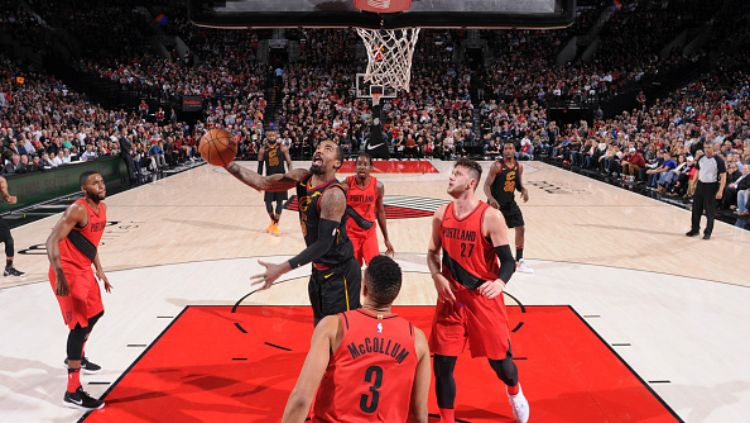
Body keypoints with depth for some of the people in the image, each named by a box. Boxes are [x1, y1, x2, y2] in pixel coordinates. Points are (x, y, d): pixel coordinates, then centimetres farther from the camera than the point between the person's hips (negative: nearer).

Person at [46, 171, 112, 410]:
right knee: (80, 324, -13)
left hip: (83, 270, 10)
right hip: (68, 272, -10)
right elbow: (52, 241, -26)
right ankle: (73, 392, -10)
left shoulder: (102, 207, 8)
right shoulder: (78, 210, -20)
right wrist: (60, 275, -35)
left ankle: (76, 358, 50)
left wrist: (100, 271, 21)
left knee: (95, 312, 25)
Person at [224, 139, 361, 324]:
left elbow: (324, 243, -29)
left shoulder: (333, 195, -26)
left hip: (340, 273, -8)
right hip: (319, 270, 8)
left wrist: (282, 268, -33)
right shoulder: (302, 178, -2)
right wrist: (228, 164, -15)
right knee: (320, 324, 22)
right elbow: (262, 183, -1)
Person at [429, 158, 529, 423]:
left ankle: (514, 391, 44)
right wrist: (437, 276, -8)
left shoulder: (491, 217, -14)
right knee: (442, 364, 1)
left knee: (499, 361, 8)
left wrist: (500, 282, -35)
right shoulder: (442, 214, 1)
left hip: (484, 298, -3)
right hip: (451, 297, 4)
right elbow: (433, 252, 11)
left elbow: (508, 260, -14)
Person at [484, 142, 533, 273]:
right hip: (496, 203, -6)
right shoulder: (497, 166, -17)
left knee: (521, 229, 4)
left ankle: (519, 261, 15)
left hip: (510, 202, 6)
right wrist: (491, 198, -35)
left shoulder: (519, 166, 2)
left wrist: (524, 190, -9)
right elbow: (487, 185, -18)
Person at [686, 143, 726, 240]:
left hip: (711, 186, -5)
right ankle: (695, 229, 23)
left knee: (710, 211, 0)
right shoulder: (701, 158, 4)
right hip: (700, 185, 5)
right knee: (696, 208, 10)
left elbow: (723, 176, -13)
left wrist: (720, 191, -20)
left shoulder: (718, 160, -13)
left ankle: (708, 232, 8)